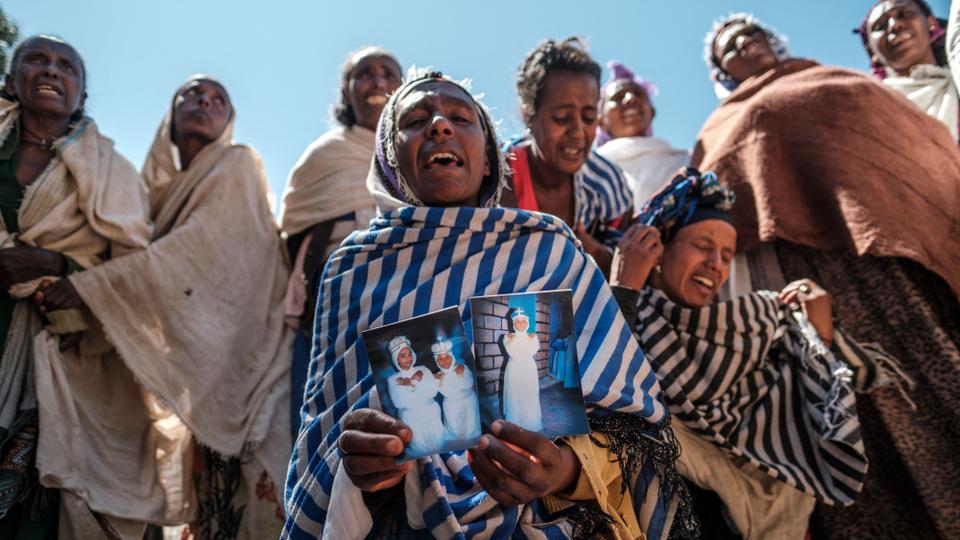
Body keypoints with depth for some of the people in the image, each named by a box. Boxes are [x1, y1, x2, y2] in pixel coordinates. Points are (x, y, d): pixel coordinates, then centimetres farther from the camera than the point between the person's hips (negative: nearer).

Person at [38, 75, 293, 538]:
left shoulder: (238, 165, 3)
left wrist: (92, 286, -15)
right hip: (198, 358, 5)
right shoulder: (161, 186, 20)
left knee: (253, 496, -13)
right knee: (213, 497, 1)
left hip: (243, 346, -4)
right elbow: (143, 264, 14)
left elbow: (204, 244, -12)